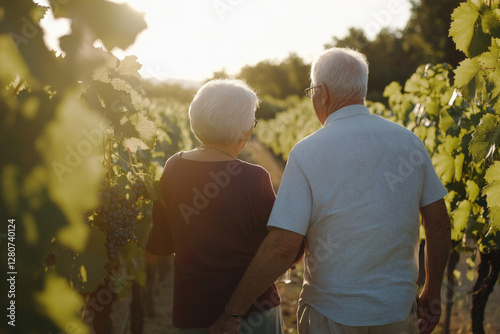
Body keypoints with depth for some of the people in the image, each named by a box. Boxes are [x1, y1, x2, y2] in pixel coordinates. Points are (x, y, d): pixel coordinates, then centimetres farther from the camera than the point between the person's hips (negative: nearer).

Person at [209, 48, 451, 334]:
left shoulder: (307, 152, -16)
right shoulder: (409, 140, -3)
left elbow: (281, 248, -19)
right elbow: (439, 223, 2)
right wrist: (432, 294, 14)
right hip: (399, 311, 4)